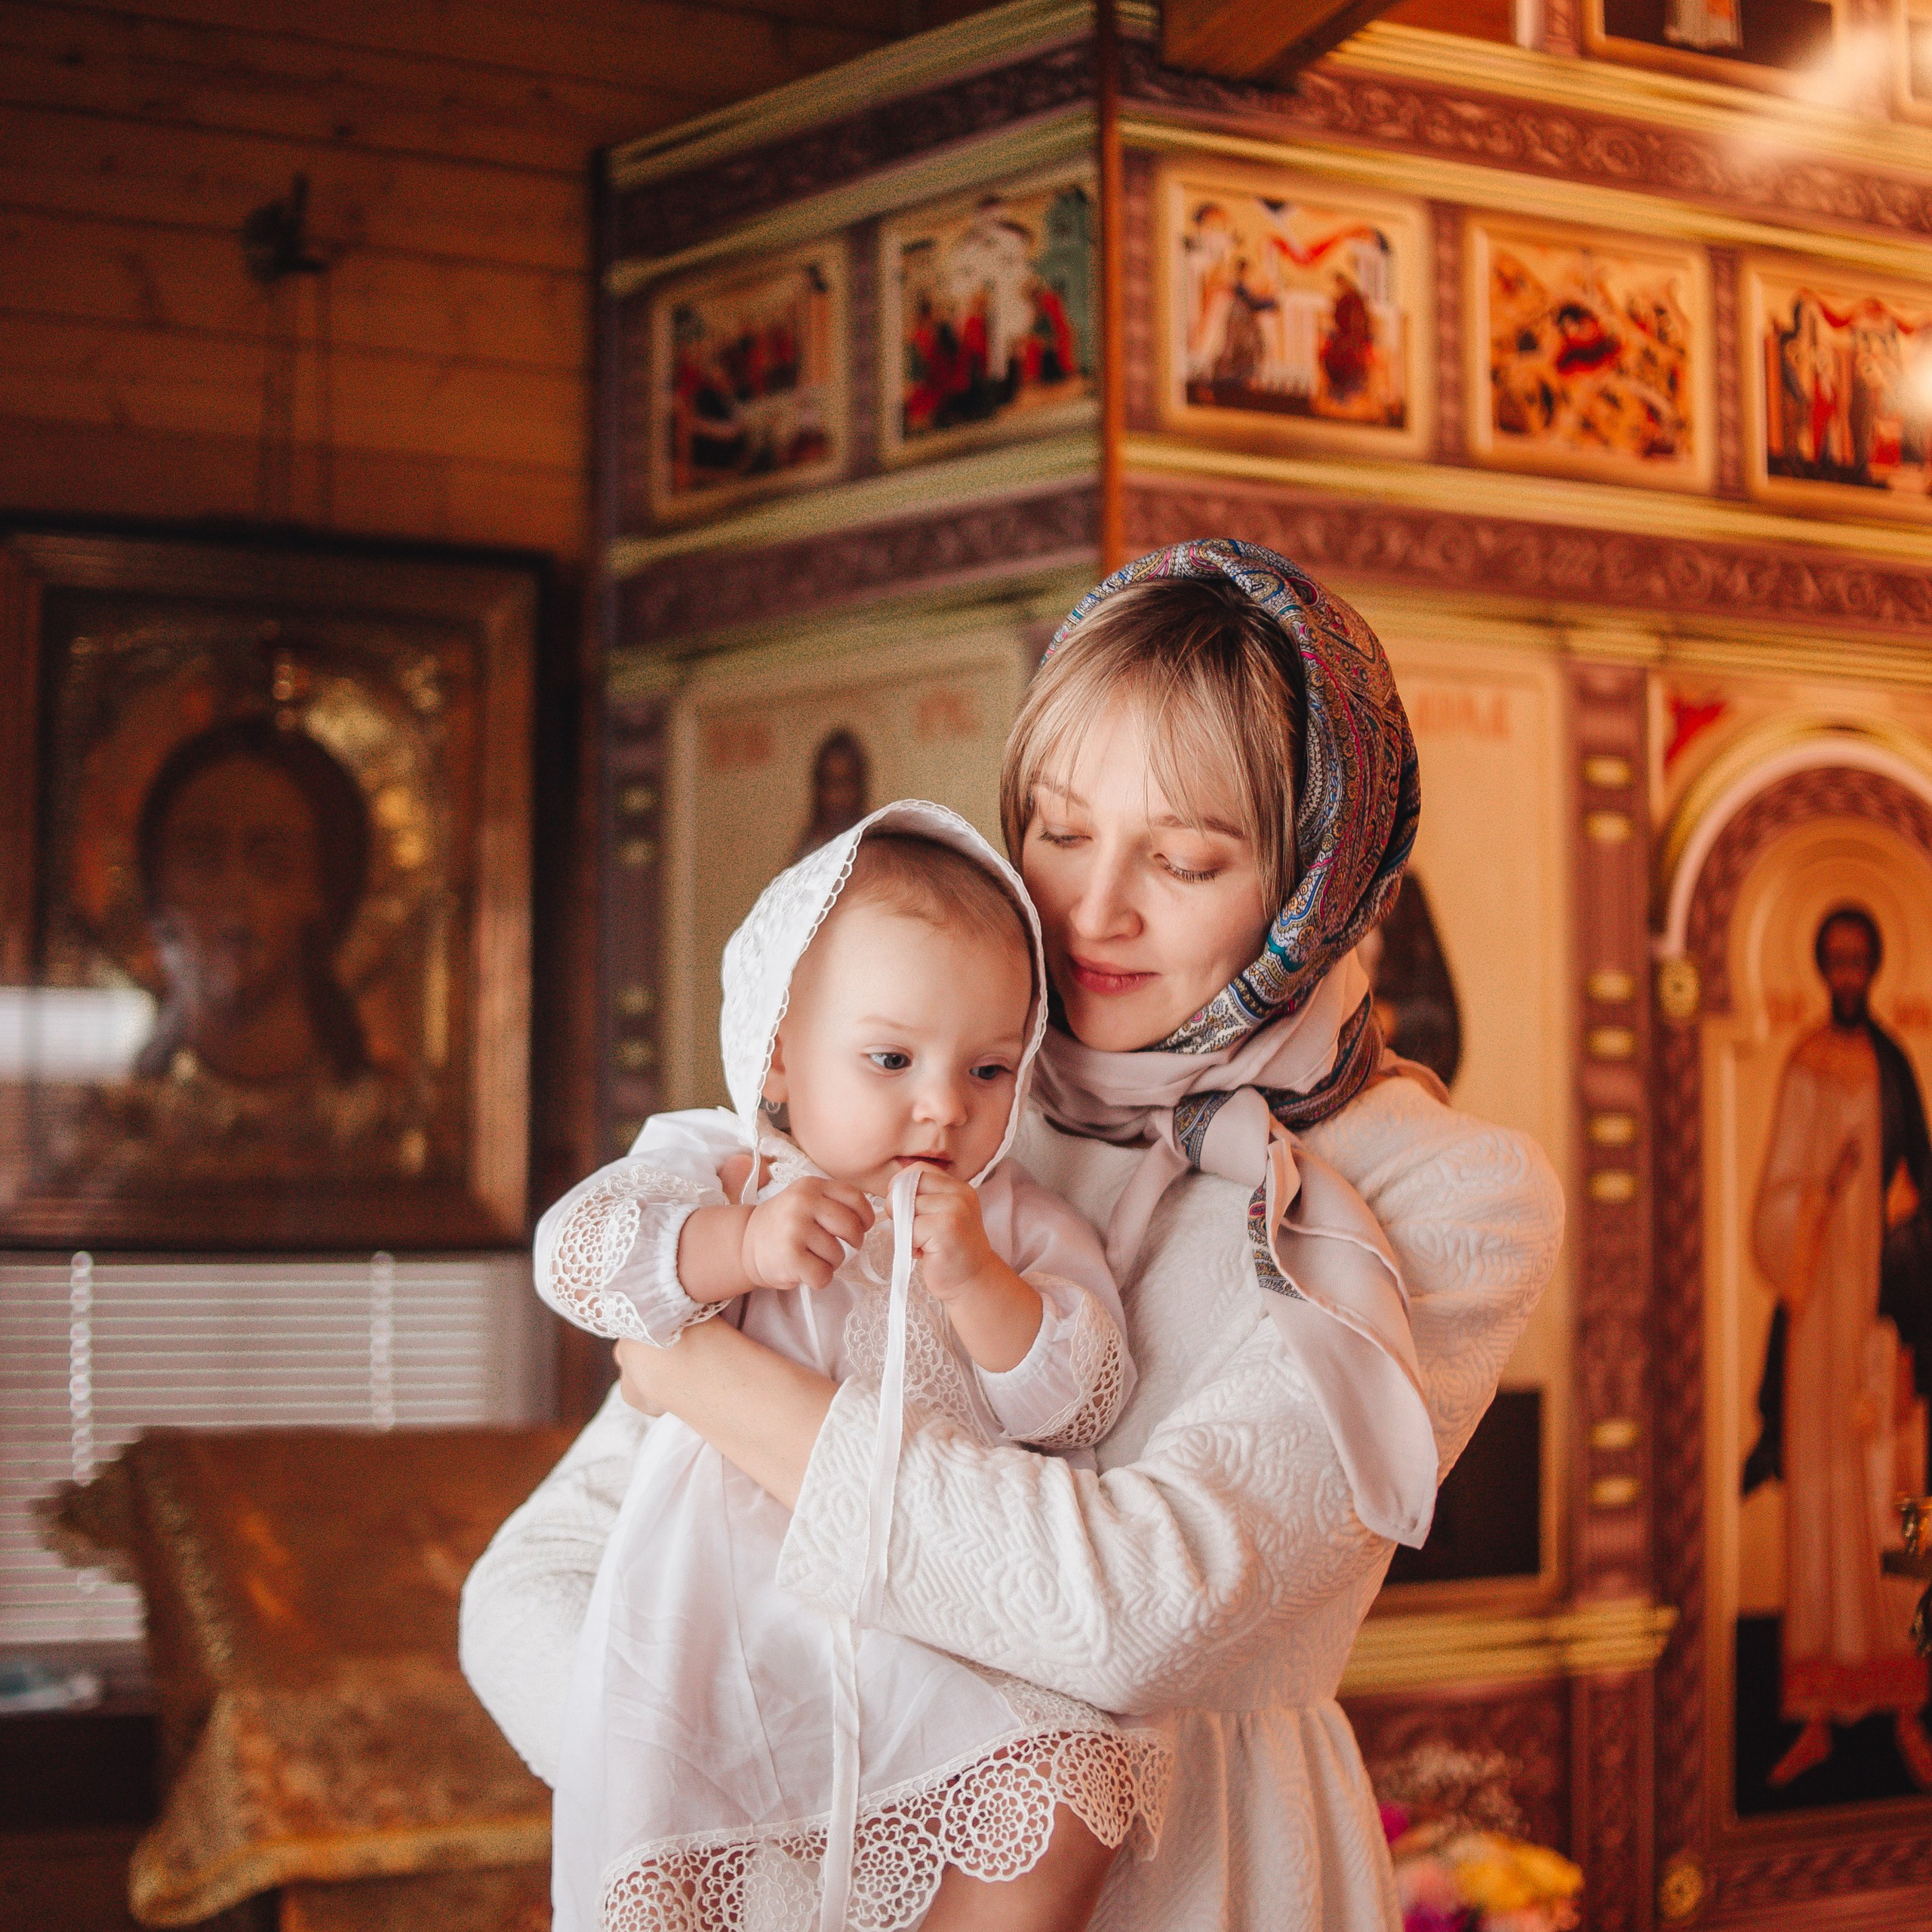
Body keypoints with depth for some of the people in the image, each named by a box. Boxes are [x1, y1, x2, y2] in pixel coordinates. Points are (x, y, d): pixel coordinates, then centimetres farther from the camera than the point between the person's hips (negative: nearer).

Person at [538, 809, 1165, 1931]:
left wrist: (976, 1281, -16)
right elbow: (575, 1251, -7)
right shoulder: (718, 1168, 6)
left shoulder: (1019, 1226, 8)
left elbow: (1084, 1406, -2)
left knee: (1065, 1814, -20)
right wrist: (738, 1243, -20)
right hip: (728, 1604, -1)